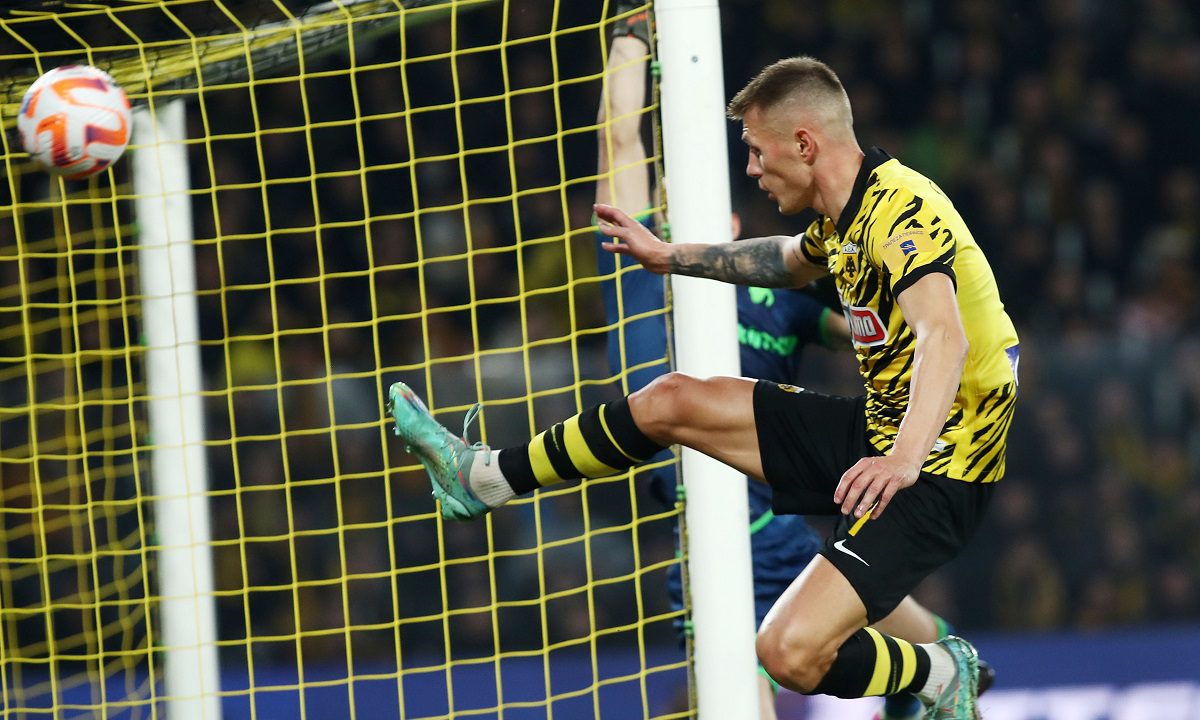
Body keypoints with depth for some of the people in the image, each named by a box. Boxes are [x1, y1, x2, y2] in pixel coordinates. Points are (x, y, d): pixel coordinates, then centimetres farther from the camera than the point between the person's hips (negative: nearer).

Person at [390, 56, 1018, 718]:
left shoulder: (901, 209, -24)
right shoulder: (847, 214, 7)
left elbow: (944, 335, -41)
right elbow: (790, 261, 33)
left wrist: (904, 459, -56)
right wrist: (669, 258, 31)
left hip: (934, 470, -10)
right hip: (877, 425, 10)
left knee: (791, 651, -26)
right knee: (670, 401, 15)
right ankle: (484, 479, 32)